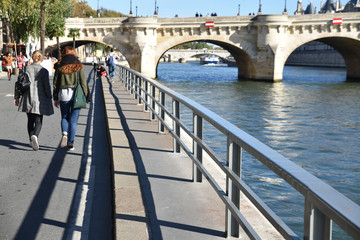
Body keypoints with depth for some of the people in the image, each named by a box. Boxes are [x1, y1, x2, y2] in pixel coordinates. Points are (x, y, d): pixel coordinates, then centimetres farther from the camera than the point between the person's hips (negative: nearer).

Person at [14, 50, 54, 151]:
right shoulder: (44, 71, -8)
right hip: (39, 99, -3)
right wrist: (49, 98, 2)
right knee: (38, 121, 1)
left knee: (30, 120, 17)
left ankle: (32, 140, 20)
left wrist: (17, 97, 13)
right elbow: (47, 86, -10)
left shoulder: (26, 69, 3)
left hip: (28, 99, 3)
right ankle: (35, 136, -25)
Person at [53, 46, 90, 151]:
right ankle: (70, 143, 4)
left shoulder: (60, 68, 2)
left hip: (63, 95, 1)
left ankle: (64, 133, -10)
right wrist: (86, 97, 4)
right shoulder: (78, 67, -1)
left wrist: (55, 98, 12)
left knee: (64, 117, 17)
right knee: (73, 120, 5)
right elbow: (83, 82, -3)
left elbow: (55, 84, 5)